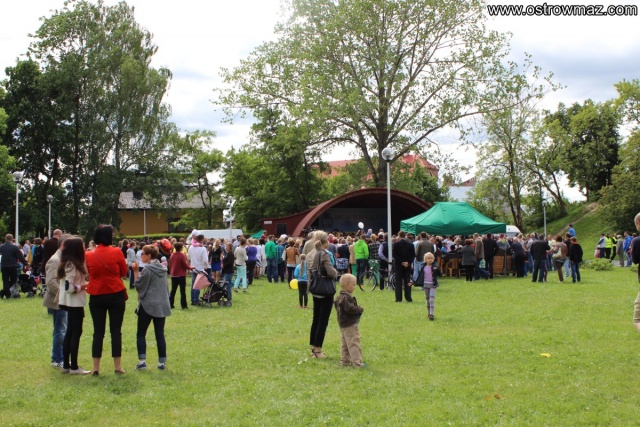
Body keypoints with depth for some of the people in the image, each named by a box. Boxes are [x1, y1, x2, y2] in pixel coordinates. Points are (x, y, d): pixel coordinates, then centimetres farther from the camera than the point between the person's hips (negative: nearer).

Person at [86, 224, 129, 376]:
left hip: (96, 296, 2)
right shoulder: (116, 252, -8)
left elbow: (89, 273, 13)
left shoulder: (89, 255, 0)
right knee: (116, 331, 4)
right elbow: (124, 272, 2)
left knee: (98, 331, 8)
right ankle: (117, 366, 7)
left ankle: (96, 368, 8)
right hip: (116, 295, -2)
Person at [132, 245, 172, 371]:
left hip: (148, 305, -6)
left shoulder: (148, 269, -12)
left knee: (141, 334, 5)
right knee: (160, 334, 7)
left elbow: (139, 285, -7)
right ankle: (162, 362, 6)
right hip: (162, 305, 6)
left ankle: (142, 361, -3)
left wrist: (136, 272, -1)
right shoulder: (163, 268, 9)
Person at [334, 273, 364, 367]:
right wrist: (360, 309, -13)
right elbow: (350, 309, -29)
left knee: (344, 344, 16)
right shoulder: (346, 297, -22)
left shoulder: (339, 296, 11)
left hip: (343, 324, 11)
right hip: (350, 324, -11)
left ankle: (344, 361, 22)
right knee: (353, 343, -8)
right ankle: (357, 362, -8)